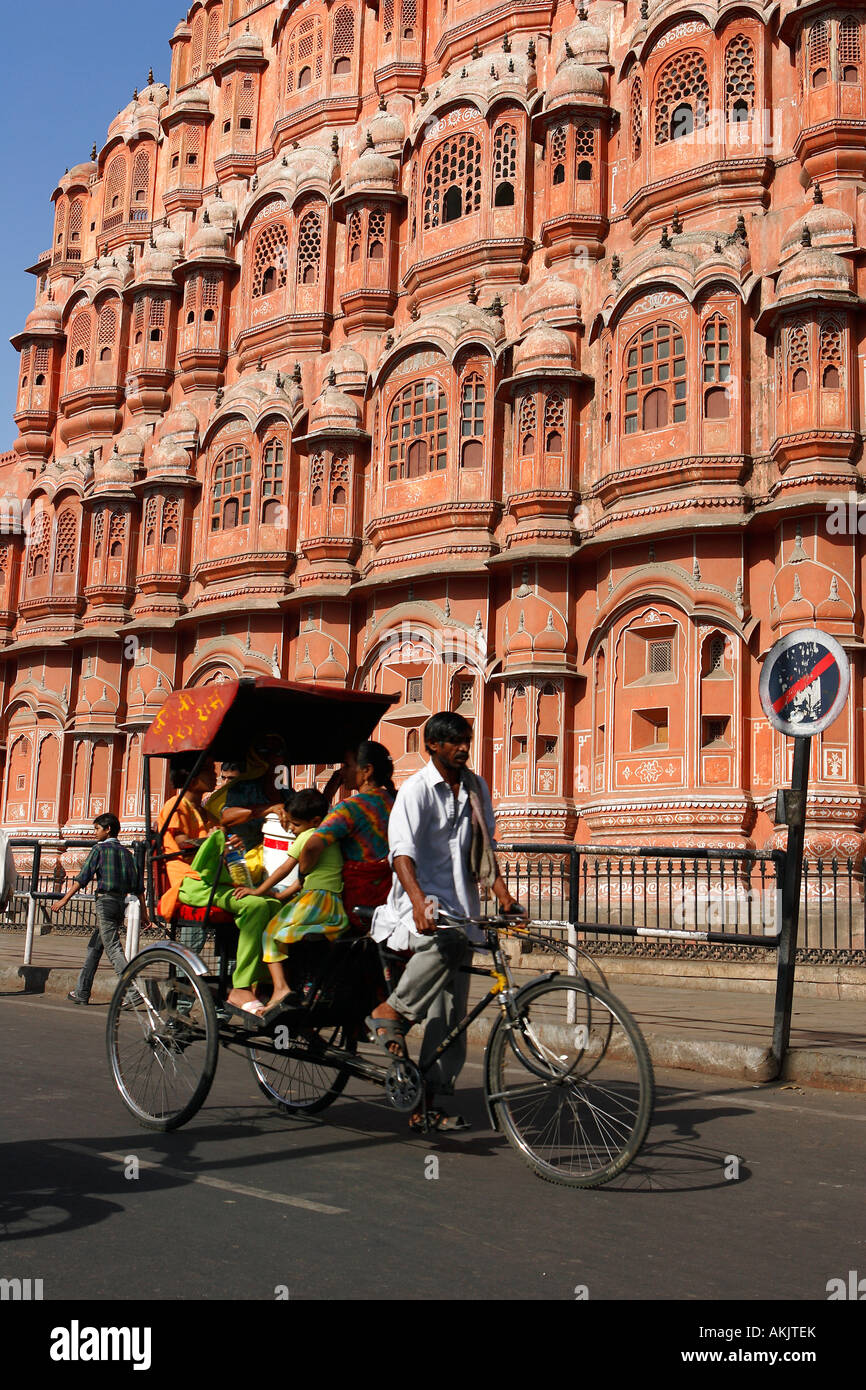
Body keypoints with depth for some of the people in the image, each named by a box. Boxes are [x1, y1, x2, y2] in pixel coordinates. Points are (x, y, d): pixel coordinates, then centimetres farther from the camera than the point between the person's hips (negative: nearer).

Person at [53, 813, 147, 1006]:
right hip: (122, 903, 7)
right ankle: (82, 992, 20)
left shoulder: (100, 849, -3)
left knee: (113, 948, -12)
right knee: (94, 947, 16)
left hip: (106, 901, -7)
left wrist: (65, 899, -6)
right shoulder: (125, 852, 14)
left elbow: (83, 878, -9)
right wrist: (143, 911, 13)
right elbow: (137, 885, 11)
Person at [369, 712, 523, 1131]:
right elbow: (402, 853, -18)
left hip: (460, 908, 6)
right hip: (420, 902, -6)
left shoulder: (476, 789, 13)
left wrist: (504, 896, -1)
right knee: (447, 942, -39)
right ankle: (391, 1013, -17)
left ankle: (425, 1106, 10)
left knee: (450, 1013, 2)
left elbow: (484, 849, 15)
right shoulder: (415, 790, -7)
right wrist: (419, 902, -35)